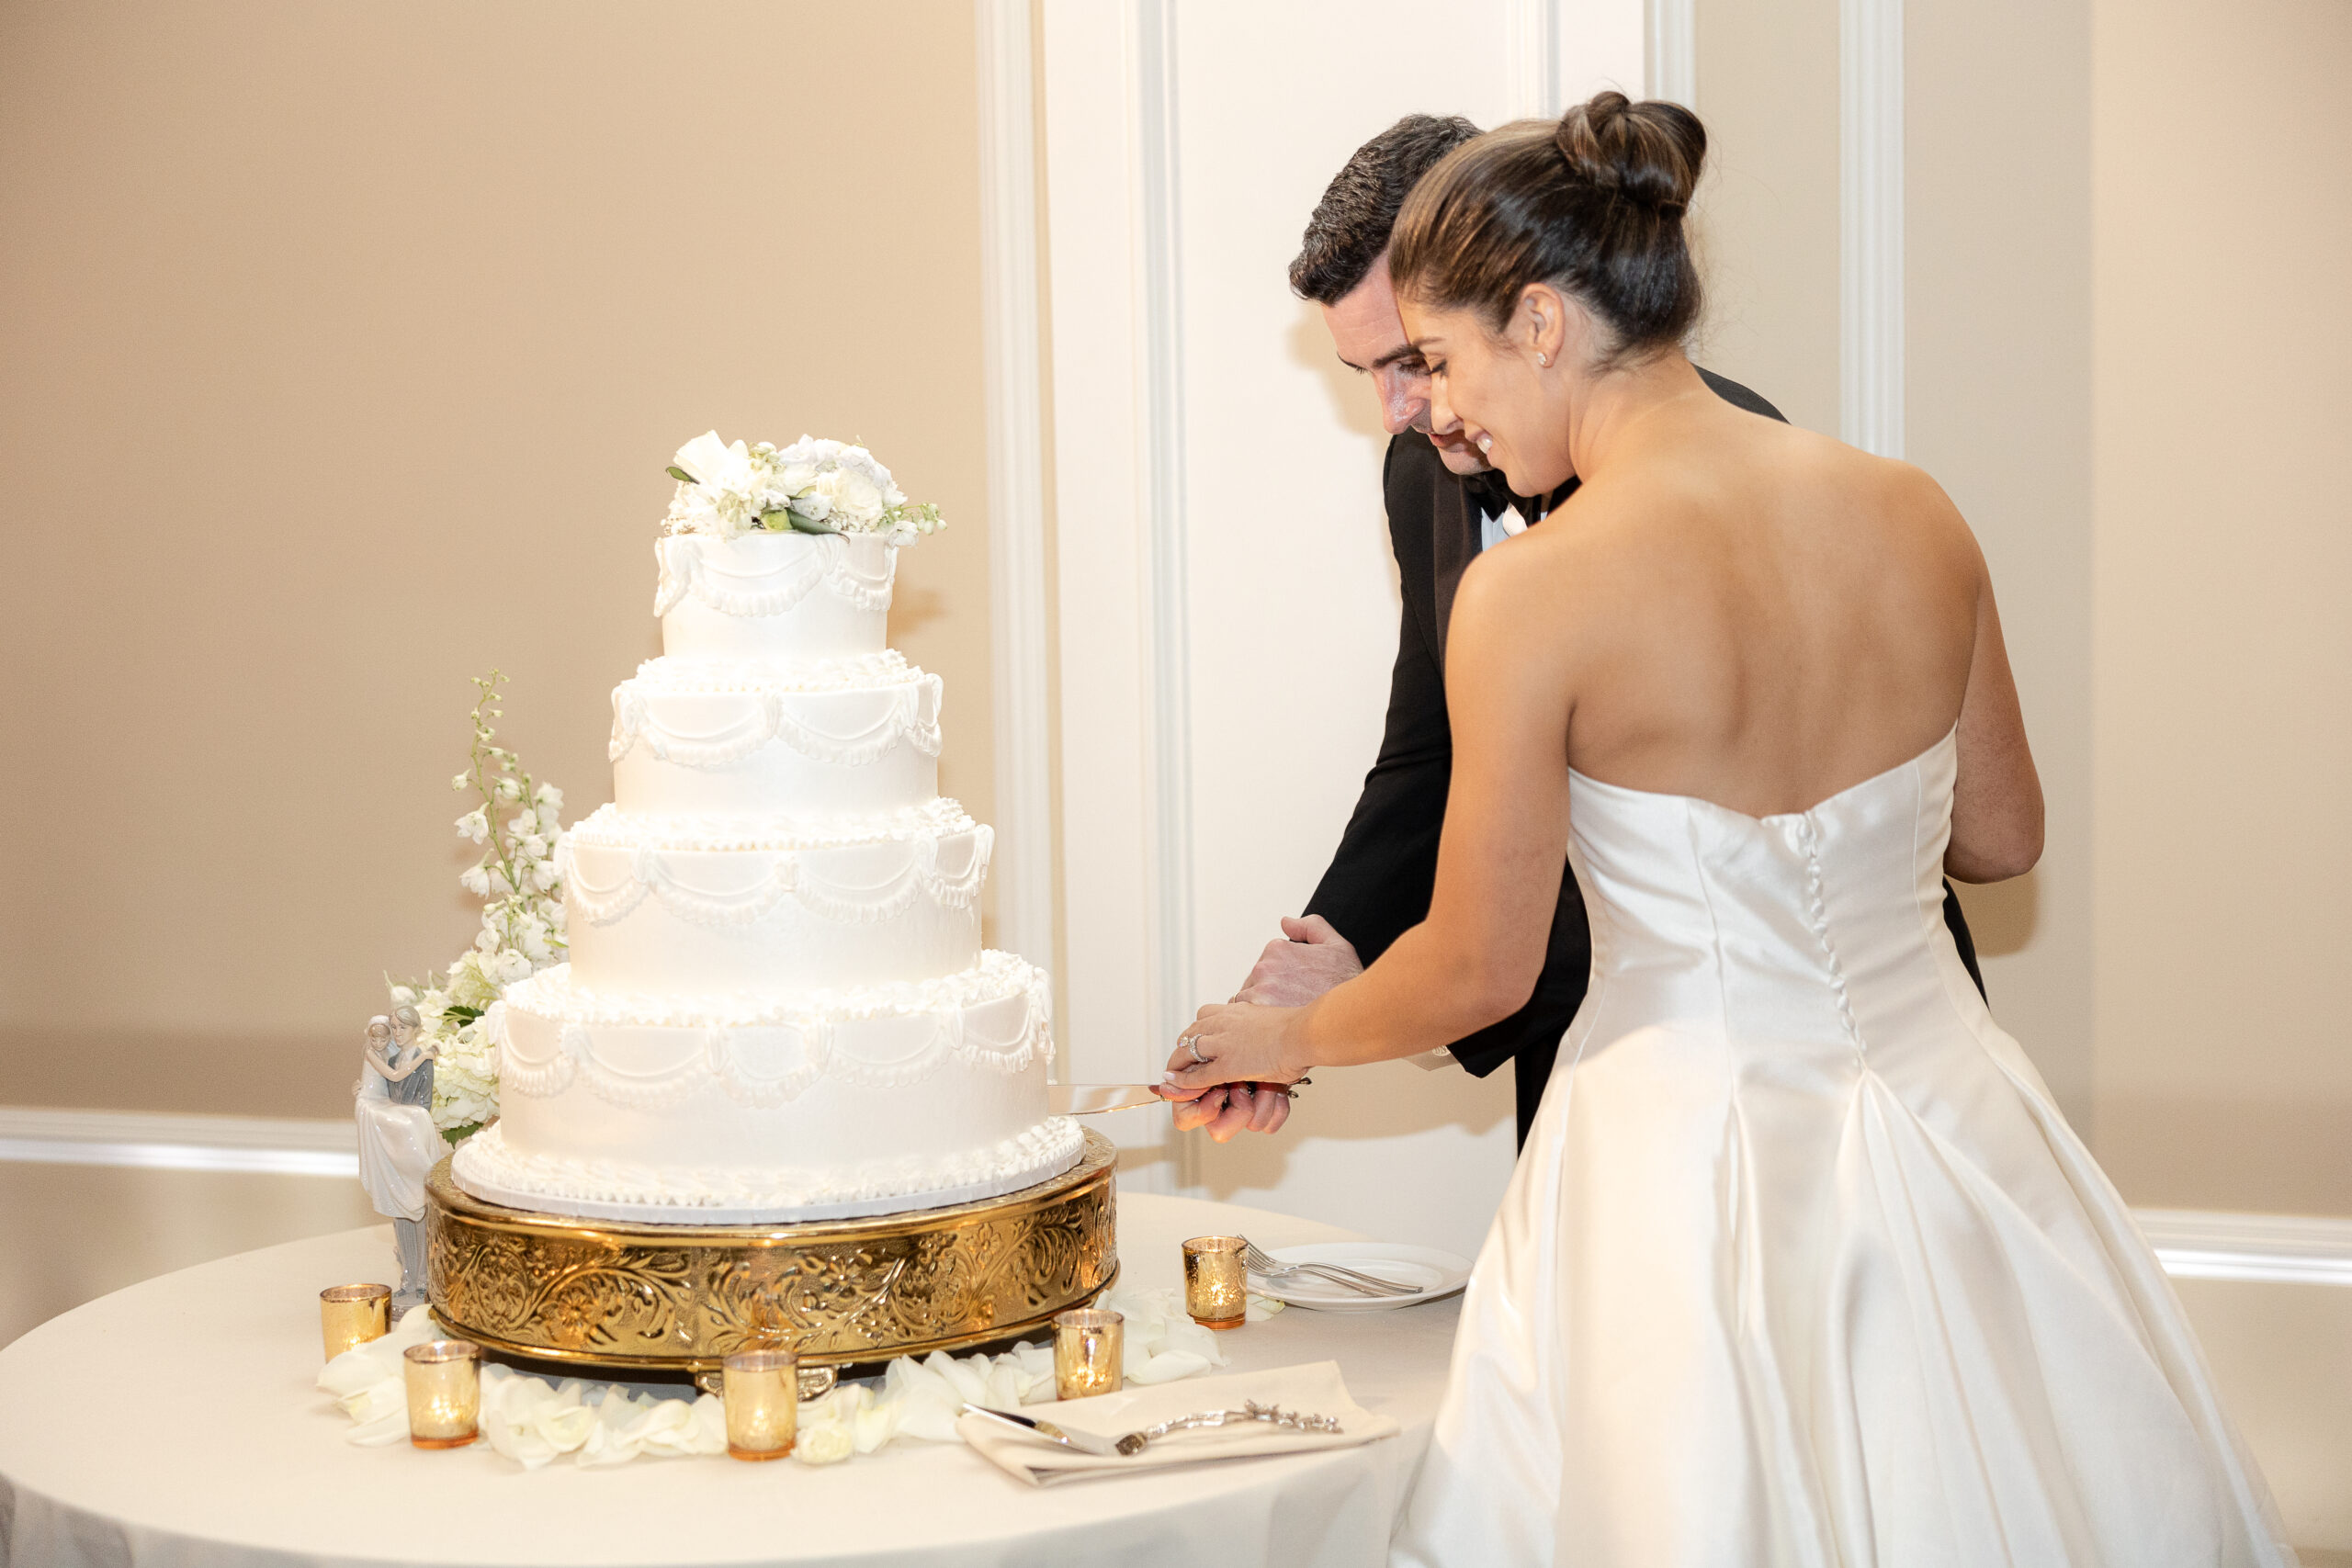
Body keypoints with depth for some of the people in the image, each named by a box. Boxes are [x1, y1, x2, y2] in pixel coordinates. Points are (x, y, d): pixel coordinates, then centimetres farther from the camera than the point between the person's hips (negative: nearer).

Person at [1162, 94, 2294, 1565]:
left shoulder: (1532, 590, -17)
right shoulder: (1917, 515, -3)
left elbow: (1481, 972, -8)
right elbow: (2003, 834, 10)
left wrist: (1290, 1037, 11)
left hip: (1692, 1148, -5)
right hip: (1942, 1111, 5)